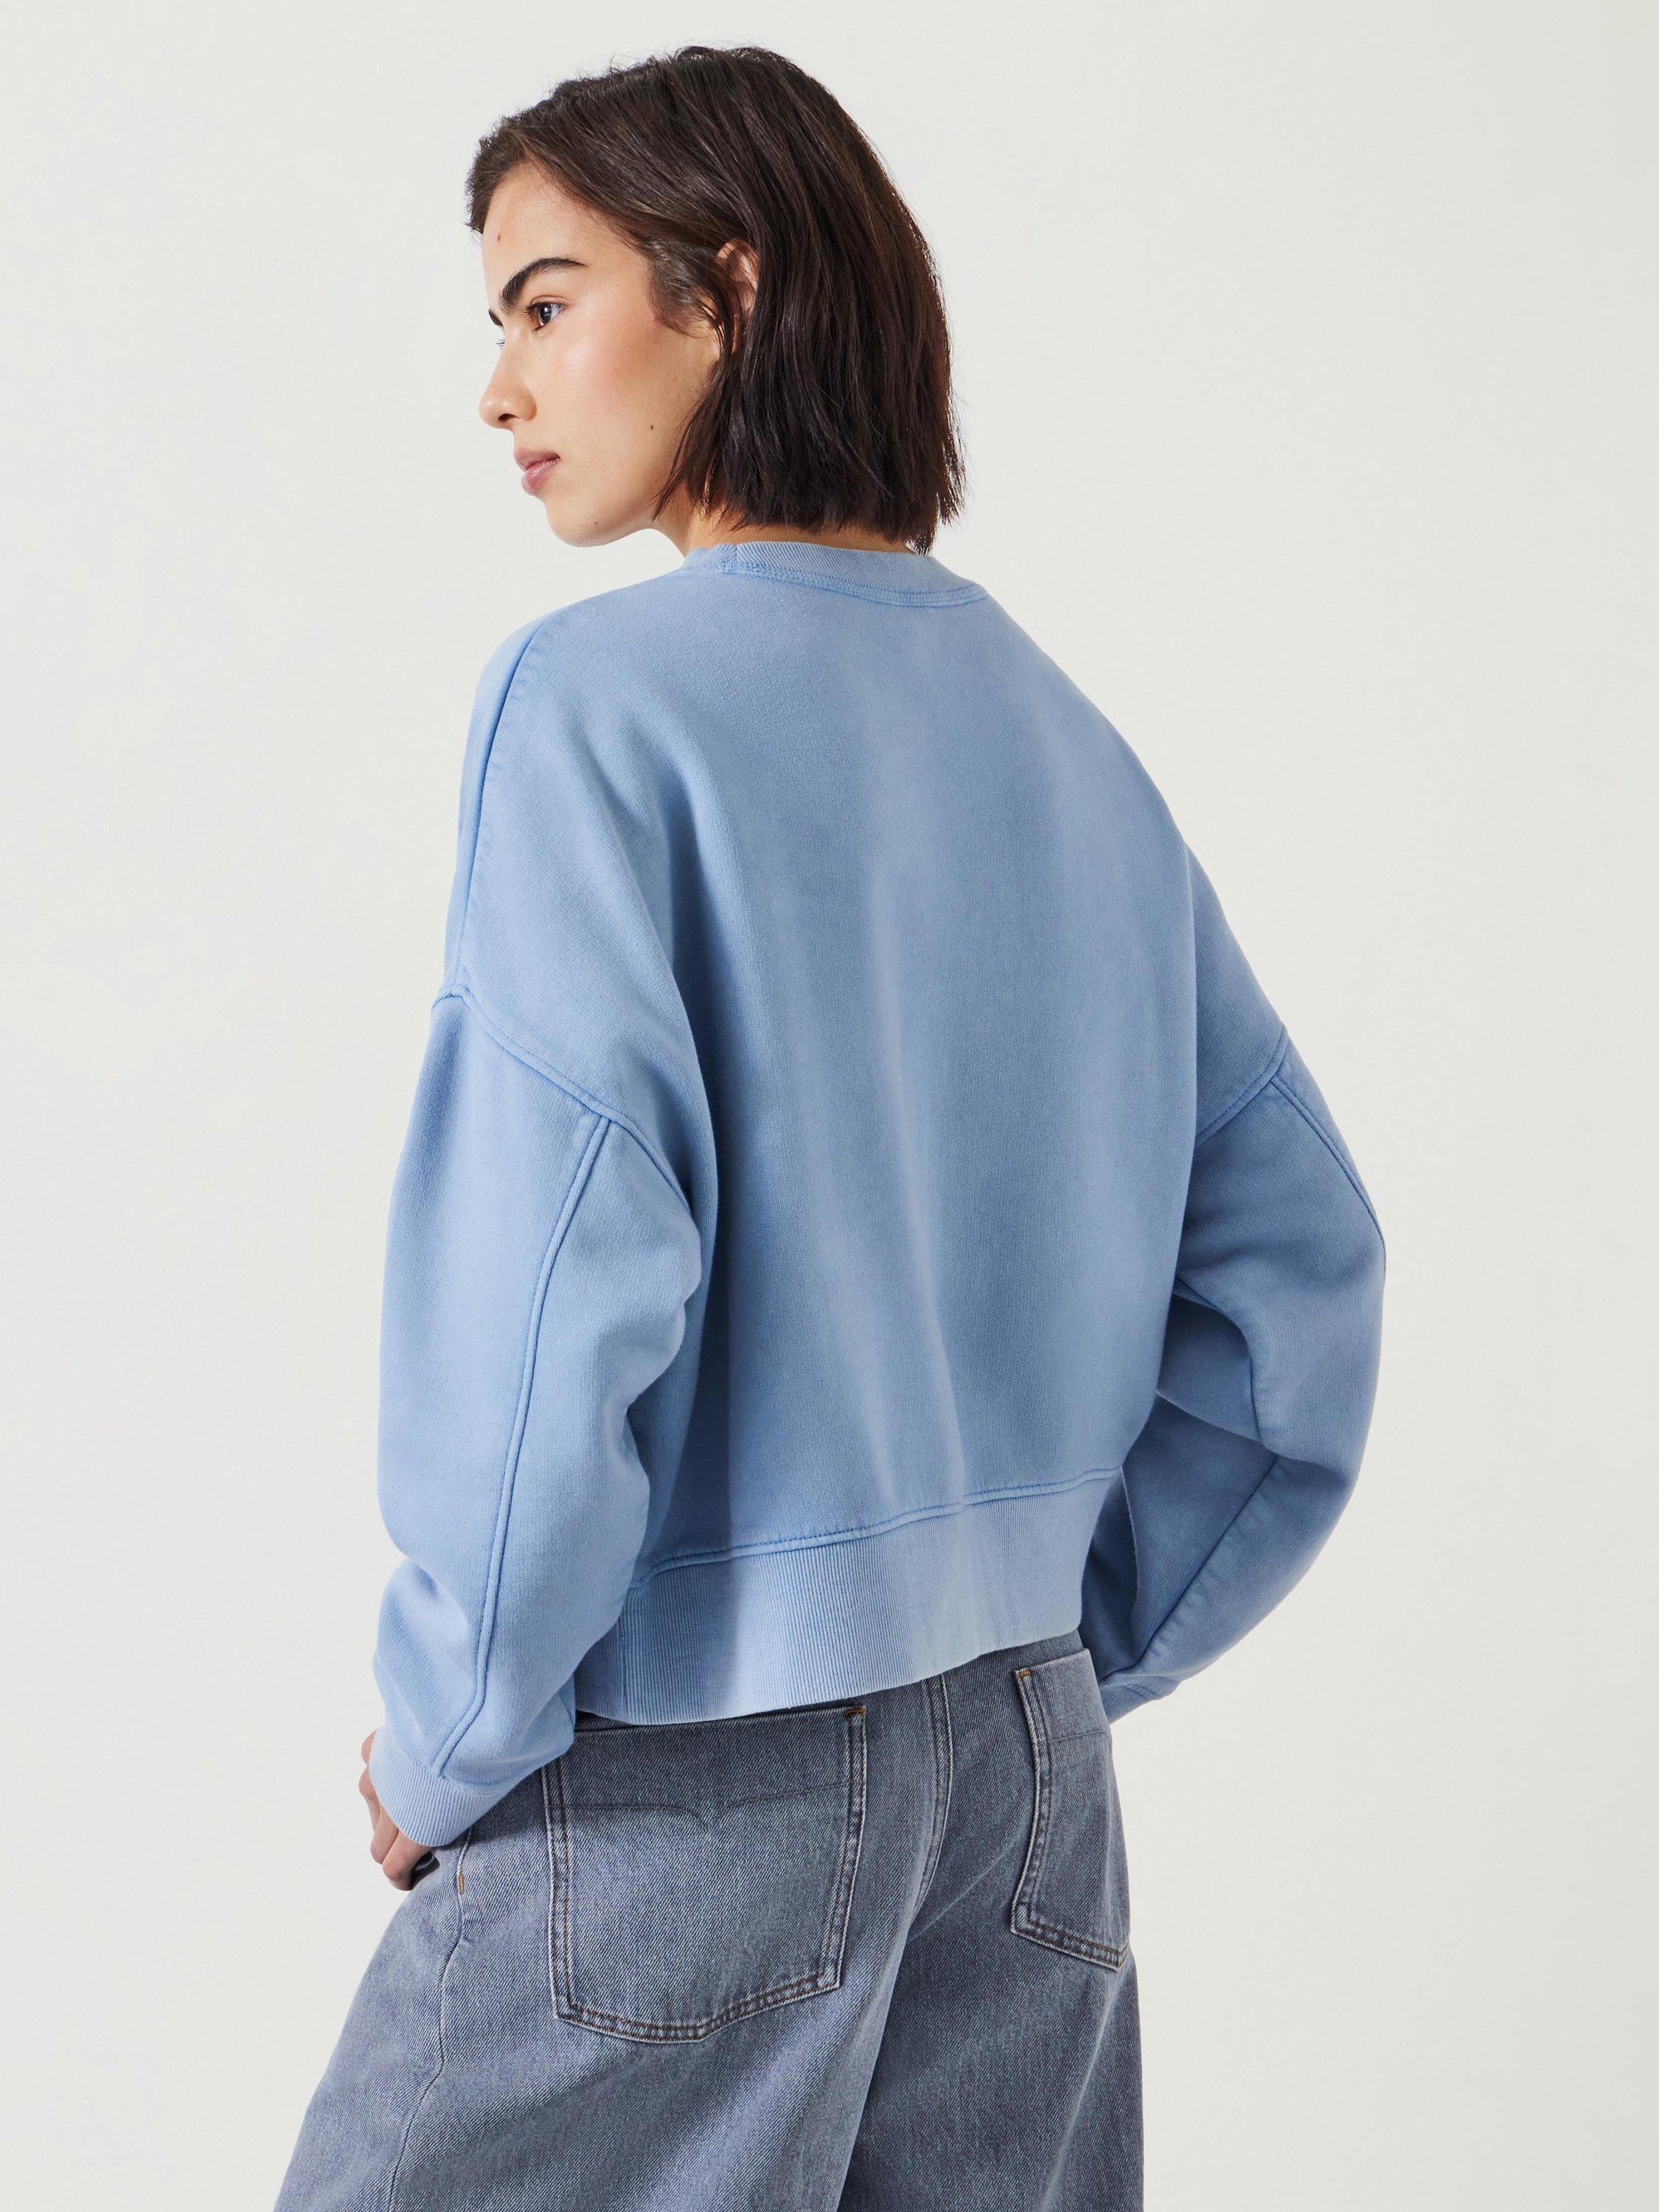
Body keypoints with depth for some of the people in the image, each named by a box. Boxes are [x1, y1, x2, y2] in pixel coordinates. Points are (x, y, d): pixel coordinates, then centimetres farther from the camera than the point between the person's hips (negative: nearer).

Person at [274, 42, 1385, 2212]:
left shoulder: (601, 697, -13)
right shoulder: (1067, 736, 7)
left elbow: (551, 1279, -22)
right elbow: (1296, 1255, 10)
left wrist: (448, 1737, -9)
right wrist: (1069, 1640, 14)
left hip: (695, 1772, -6)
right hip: (1031, 1764, 7)